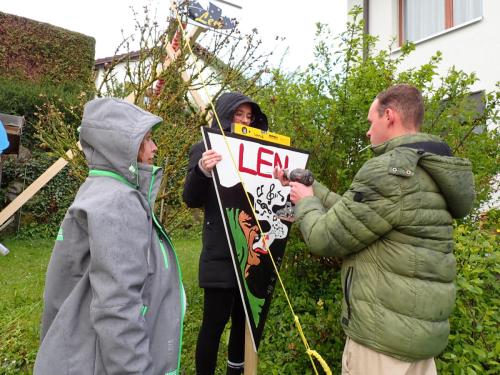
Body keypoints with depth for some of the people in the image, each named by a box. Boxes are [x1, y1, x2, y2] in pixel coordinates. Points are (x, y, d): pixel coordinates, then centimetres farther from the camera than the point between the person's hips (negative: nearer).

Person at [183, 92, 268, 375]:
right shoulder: (205, 149, -2)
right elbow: (192, 200, -9)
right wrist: (202, 171, -27)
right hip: (221, 254, -5)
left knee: (244, 319, 17)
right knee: (215, 323, 2)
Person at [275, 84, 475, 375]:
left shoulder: (388, 171, -22)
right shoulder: (429, 171, 9)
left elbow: (324, 239, -17)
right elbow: (351, 210, 12)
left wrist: (306, 202, 2)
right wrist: (308, 186, 16)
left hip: (384, 335, -9)